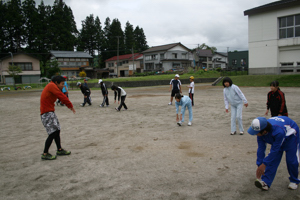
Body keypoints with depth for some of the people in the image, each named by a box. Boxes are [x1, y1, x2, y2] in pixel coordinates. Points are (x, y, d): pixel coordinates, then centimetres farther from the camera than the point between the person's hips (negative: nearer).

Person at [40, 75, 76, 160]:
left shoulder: (52, 87, 18)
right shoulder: (51, 86, -12)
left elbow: (61, 97, 18)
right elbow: (62, 96, -16)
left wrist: (68, 106, 9)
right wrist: (70, 105, -9)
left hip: (50, 112, 10)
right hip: (47, 113, -10)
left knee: (57, 131, 14)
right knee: (53, 132, -11)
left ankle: (59, 150, 25)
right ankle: (45, 154, -3)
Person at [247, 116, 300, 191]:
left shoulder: (278, 131, -47)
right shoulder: (261, 131, -28)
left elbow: (274, 150, -38)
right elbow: (261, 148, -20)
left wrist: (264, 164, -32)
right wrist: (259, 165, -19)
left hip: (290, 135, -5)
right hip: (275, 139, 5)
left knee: (291, 160, -3)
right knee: (273, 159, -5)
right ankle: (265, 182, -8)